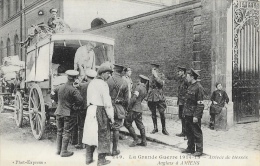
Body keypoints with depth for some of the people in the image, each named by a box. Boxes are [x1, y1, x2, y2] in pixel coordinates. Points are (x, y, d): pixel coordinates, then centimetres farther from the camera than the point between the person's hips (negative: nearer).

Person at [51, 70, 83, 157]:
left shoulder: (59, 87, 0)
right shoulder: (73, 90, -16)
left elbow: (52, 95, 12)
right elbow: (80, 100, -20)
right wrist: (75, 105, 0)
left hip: (59, 112, 5)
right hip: (69, 114, -5)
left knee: (59, 131, 16)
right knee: (66, 132, 3)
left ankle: (58, 150, 25)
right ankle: (64, 151, 7)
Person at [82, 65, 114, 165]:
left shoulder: (91, 83, 11)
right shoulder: (103, 84, -13)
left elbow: (88, 99, 13)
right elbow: (107, 102, -15)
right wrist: (111, 116, -11)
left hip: (90, 110, 7)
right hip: (100, 111, -7)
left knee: (90, 134, 15)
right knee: (102, 135, 5)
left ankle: (88, 158, 22)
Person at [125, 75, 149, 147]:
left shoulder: (139, 87, -13)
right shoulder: (145, 89, 12)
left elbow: (133, 98, -21)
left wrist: (129, 107, -12)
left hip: (134, 109, -9)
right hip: (139, 109, 9)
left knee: (127, 123, -1)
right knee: (140, 125, 12)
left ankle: (135, 140, 0)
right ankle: (144, 141, 14)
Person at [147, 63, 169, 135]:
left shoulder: (161, 75, 1)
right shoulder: (151, 76, 13)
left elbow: (162, 83, -16)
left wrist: (156, 76, -16)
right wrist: (148, 96, 13)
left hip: (159, 96, -4)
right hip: (151, 97, 4)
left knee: (162, 113, -6)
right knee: (153, 113, 7)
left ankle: (164, 129, 4)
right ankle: (155, 128, 18)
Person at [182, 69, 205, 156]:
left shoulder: (198, 88, -15)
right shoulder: (190, 87, 13)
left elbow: (200, 104, -18)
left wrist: (196, 116, -21)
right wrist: (185, 112, 15)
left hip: (194, 115, -9)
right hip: (188, 114, 9)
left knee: (197, 133, 1)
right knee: (189, 132, 16)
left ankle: (199, 150, 11)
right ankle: (190, 148, 28)